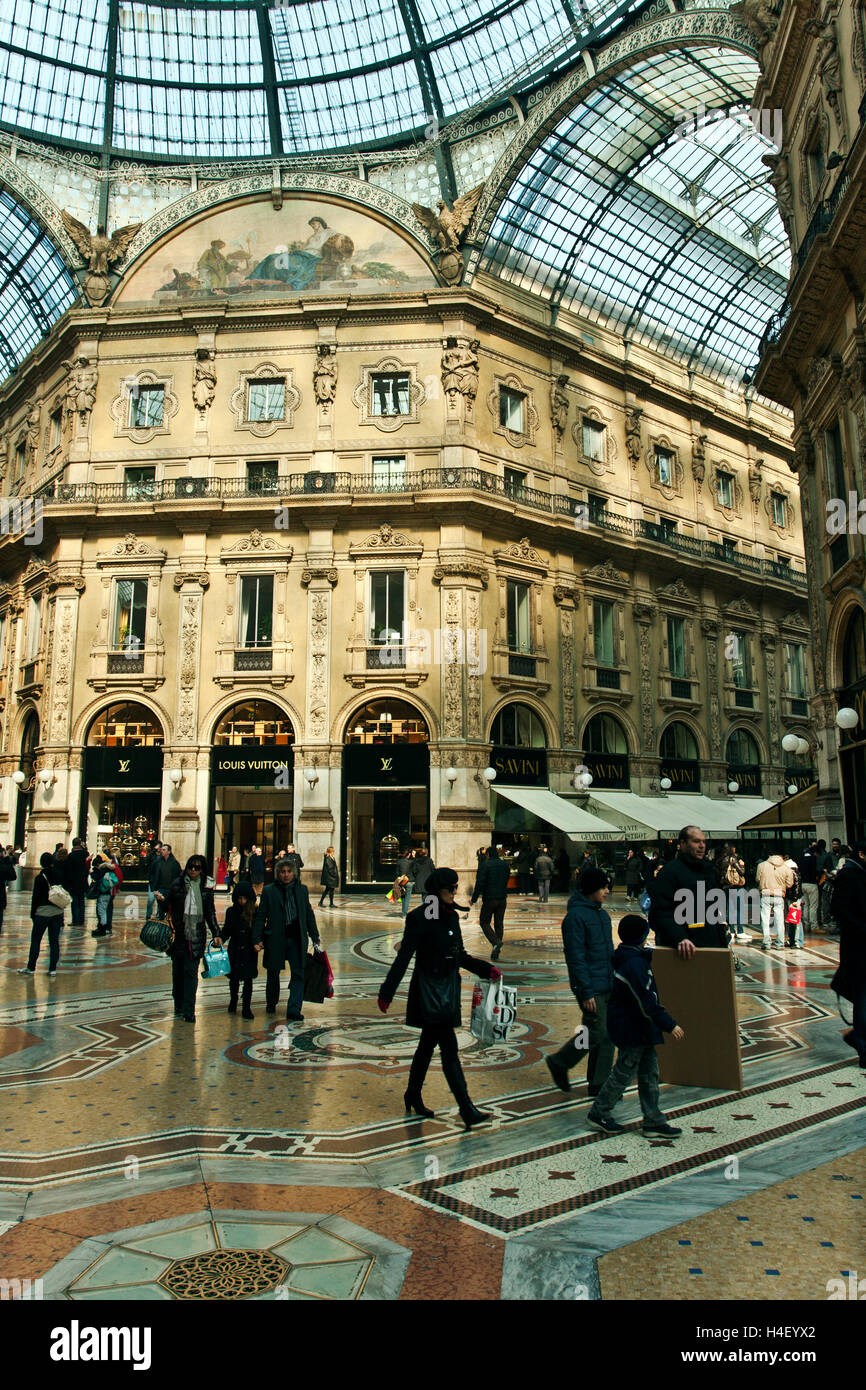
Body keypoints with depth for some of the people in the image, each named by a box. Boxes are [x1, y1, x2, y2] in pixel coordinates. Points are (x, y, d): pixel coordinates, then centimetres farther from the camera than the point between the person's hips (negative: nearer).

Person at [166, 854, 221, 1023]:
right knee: (178, 970, 9)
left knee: (191, 971, -5)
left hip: (196, 935, 0)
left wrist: (216, 934, 5)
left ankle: (188, 1010, -2)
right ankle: (179, 1006, 24)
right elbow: (168, 905, 3)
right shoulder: (178, 884, 2)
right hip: (178, 933, 0)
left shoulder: (206, 888, 4)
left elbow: (210, 913, 11)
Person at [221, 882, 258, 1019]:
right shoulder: (231, 912, 2)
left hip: (250, 951, -2)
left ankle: (246, 1008, 6)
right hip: (235, 950, 2)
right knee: (234, 977, 14)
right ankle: (233, 1001, 38)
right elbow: (226, 930, 8)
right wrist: (221, 938, -9)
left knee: (248, 978, -3)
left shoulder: (255, 912, -4)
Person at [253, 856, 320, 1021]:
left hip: (297, 939, 1)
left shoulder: (301, 889, 6)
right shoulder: (269, 891, -2)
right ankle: (271, 1004, 39)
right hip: (275, 939, -1)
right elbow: (260, 916, -1)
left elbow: (309, 913, 13)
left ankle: (293, 1012, -5)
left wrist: (315, 936, 13)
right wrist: (257, 939, -7)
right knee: (273, 974, 14)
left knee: (298, 975, -7)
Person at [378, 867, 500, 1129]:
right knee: (449, 1049, -8)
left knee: (428, 1045, 18)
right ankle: (467, 1111, -6)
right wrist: (387, 993, -17)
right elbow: (403, 957, -16)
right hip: (429, 991, -8)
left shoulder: (451, 916, 9)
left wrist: (487, 970, 9)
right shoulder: (420, 917, -15)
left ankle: (413, 1096, 33)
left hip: (447, 990, 8)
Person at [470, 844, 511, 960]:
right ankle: (496, 952, 11)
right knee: (499, 924, 10)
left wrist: (474, 898, -9)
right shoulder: (505, 865, 9)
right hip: (502, 898, 6)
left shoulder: (485, 864, -10)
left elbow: (480, 883, -15)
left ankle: (495, 942, -17)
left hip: (489, 899, -5)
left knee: (484, 922, 6)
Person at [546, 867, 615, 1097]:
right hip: (590, 986, -8)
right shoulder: (575, 916, -16)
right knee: (596, 1032, -5)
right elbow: (576, 958, -18)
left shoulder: (602, 914, 12)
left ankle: (599, 1083, 20)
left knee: (607, 1035, 9)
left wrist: (617, 980, 18)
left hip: (608, 985, 8)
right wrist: (586, 992, -19)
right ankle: (559, 1063, 15)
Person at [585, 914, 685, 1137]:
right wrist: (669, 1025, -21)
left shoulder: (628, 957, 8)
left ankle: (653, 1121, 20)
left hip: (639, 1028, 10)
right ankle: (599, 1113, 14)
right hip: (631, 1029, -10)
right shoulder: (634, 964, -24)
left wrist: (656, 1006, 35)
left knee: (649, 1072, 13)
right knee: (625, 1071, 1)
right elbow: (646, 1003, -25)